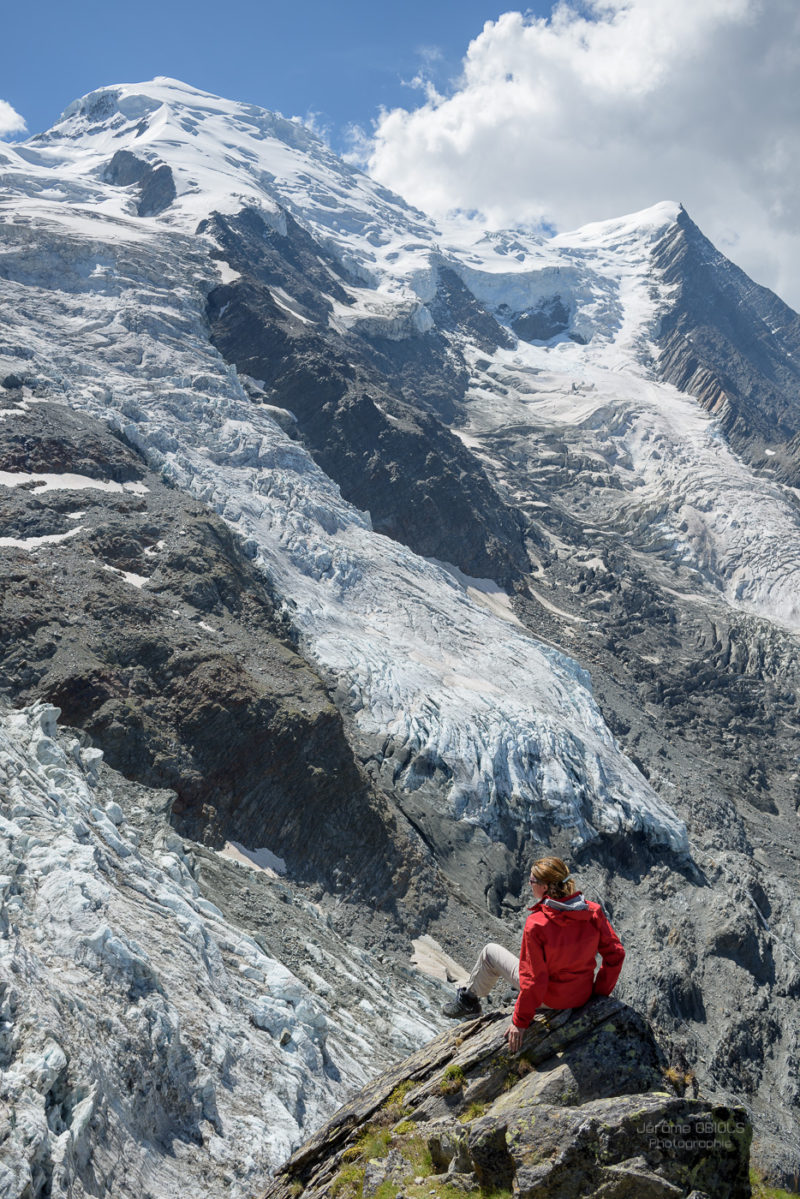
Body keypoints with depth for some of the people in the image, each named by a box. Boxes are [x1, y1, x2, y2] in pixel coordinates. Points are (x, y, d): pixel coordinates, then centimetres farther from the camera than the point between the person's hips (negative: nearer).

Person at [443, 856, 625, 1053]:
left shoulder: (537, 924, -30)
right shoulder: (593, 912, -17)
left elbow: (533, 980, -24)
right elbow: (615, 953, -9)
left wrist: (520, 1021, -11)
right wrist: (599, 991, 6)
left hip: (550, 998, -5)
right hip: (583, 995, 5)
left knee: (490, 952, 15)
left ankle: (468, 1001, 40)